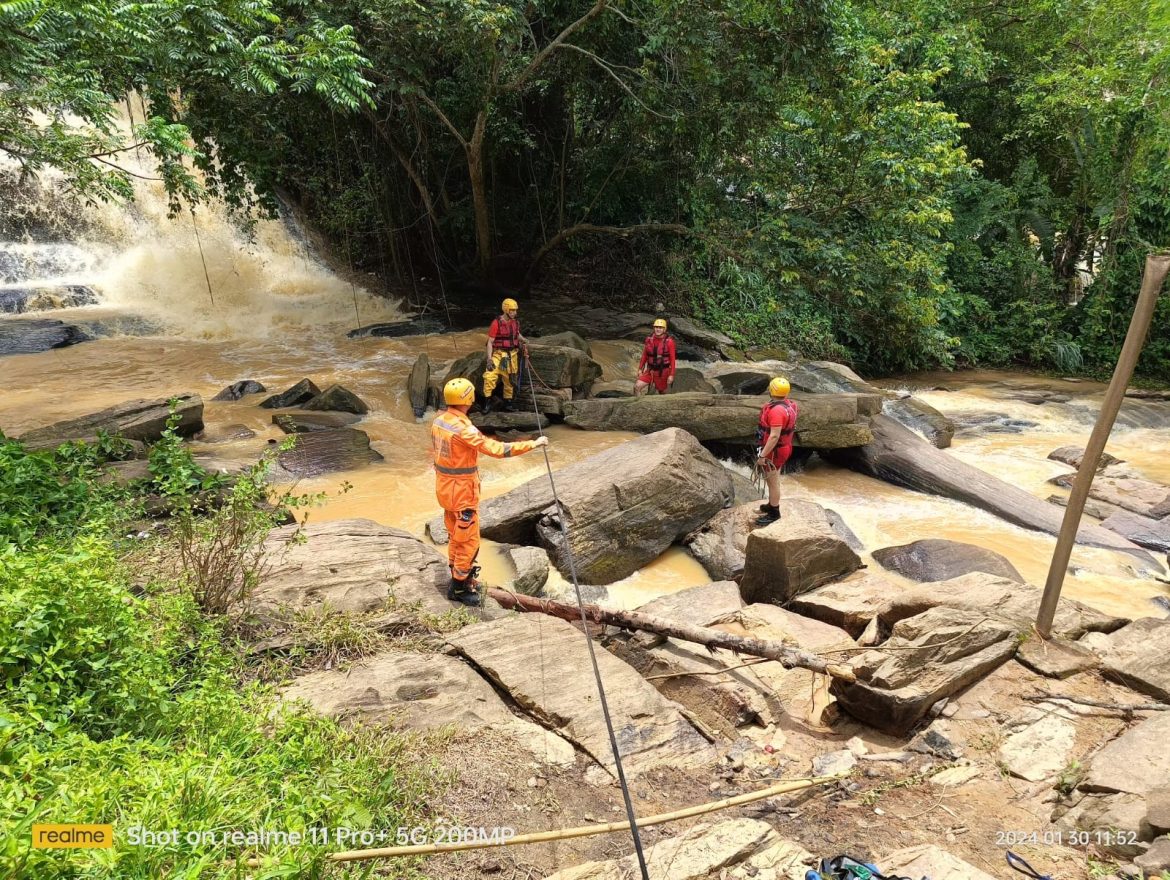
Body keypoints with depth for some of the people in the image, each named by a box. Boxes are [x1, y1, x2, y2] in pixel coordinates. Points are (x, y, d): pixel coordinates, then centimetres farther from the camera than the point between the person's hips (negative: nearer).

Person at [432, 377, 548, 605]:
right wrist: (533, 444, -23)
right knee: (469, 539, 5)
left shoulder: (438, 420, 0)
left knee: (456, 534, 22)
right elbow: (498, 449, -29)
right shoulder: (464, 429, -27)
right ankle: (459, 587, 15)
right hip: (462, 490, -9)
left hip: (443, 485, 9)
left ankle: (460, 577, 35)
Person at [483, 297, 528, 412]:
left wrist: (523, 340, 3)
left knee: (509, 379, 12)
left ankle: (507, 402, 27)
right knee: (490, 376, -18)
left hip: (512, 355, 5)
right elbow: (490, 342, -12)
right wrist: (489, 359, -18)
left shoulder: (516, 322, 4)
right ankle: (487, 403, -10)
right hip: (499, 354, -5)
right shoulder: (497, 323, -14)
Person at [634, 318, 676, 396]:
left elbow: (672, 359, -10)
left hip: (663, 372, -3)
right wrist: (640, 369, 7)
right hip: (650, 370, 3)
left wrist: (671, 375, -12)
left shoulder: (669, 341, -12)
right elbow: (644, 355, 8)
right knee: (637, 387, -12)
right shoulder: (649, 339, -1)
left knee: (662, 392, 11)